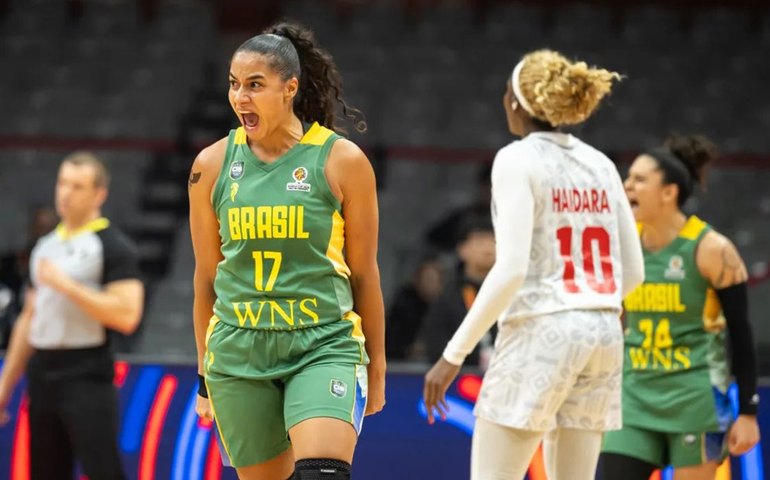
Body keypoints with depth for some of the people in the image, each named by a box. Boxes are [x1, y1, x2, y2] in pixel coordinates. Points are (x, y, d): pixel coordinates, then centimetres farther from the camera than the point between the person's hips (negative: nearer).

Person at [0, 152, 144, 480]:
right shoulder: (45, 247, 17)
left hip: (87, 378, -7)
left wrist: (67, 284, -17)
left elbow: (126, 315, -17)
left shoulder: (114, 247, -5)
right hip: (42, 376, 7)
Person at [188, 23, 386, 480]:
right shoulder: (213, 165, 5)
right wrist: (206, 373, 14)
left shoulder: (342, 161, -2)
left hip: (325, 345, -3)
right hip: (238, 352, 3)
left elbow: (364, 272, 4)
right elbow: (207, 276, 12)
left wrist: (377, 365, 7)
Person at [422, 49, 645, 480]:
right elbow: (633, 270, 13)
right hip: (604, 333, 7)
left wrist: (454, 355, -14)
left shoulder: (519, 159, -8)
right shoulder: (600, 164, 11)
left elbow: (511, 270, -17)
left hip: (541, 331, -7)